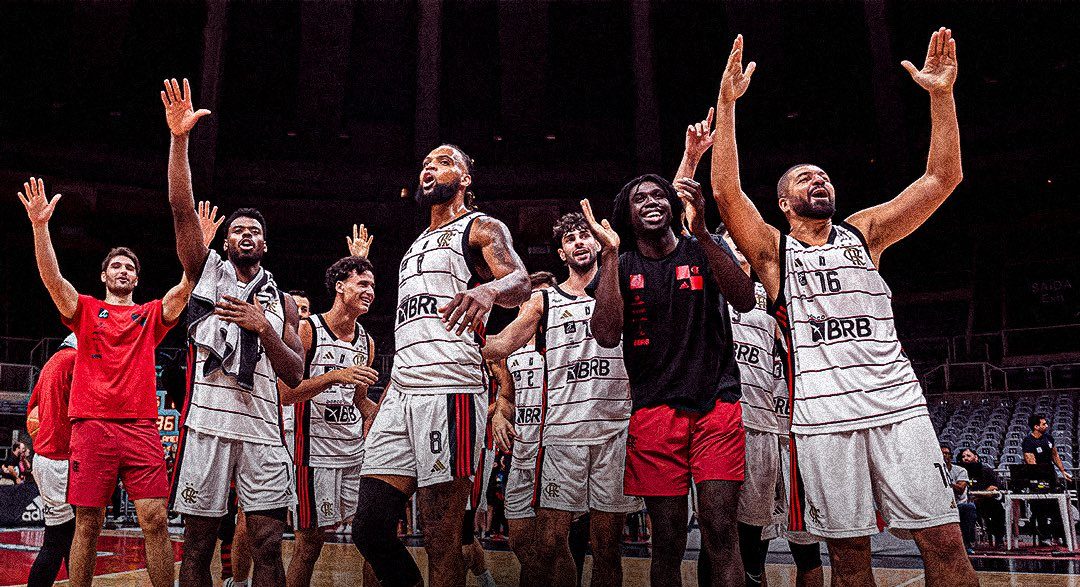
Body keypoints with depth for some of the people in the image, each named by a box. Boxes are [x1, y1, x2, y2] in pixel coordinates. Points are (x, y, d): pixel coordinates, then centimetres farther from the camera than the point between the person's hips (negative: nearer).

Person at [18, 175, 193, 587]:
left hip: (141, 426, 0)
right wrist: (40, 226, -15)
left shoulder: (151, 315, 16)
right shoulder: (85, 310, 14)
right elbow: (51, 278, -2)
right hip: (92, 425, 0)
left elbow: (186, 287, 1)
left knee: (155, 521, -5)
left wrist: (198, 247, -12)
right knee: (87, 523, 2)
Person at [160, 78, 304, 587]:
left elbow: (295, 375, 8)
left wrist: (263, 328, -9)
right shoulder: (208, 270, 12)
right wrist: (179, 140, -12)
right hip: (207, 420, -1)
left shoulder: (281, 300, 16)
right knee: (197, 545, 3)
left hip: (262, 427, 2)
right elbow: (182, 209, -2)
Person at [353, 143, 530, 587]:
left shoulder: (482, 229, 6)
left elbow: (520, 284, -14)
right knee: (368, 526, 2)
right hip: (399, 394, 8)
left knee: (442, 542, -5)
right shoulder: (417, 246, 29)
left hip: (448, 393, -7)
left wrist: (489, 289, -37)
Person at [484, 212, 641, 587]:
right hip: (561, 430, 1)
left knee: (607, 548, 4)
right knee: (550, 544, -3)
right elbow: (501, 346, 4)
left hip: (614, 430, 0)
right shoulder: (544, 302, 14)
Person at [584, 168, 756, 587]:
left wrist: (701, 232, -21)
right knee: (668, 540, 4)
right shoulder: (620, 265, 9)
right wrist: (610, 254, -9)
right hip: (655, 411, 1)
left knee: (720, 531, -9)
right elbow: (607, 335, -8)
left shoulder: (705, 250, 8)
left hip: (717, 406, -1)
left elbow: (744, 301, -12)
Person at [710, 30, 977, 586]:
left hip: (897, 403, 2)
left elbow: (942, 178, 9)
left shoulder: (864, 232, 16)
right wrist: (726, 103, -11)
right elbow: (726, 193, -6)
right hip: (821, 414, -2)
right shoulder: (773, 248, 10)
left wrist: (941, 94, -1)